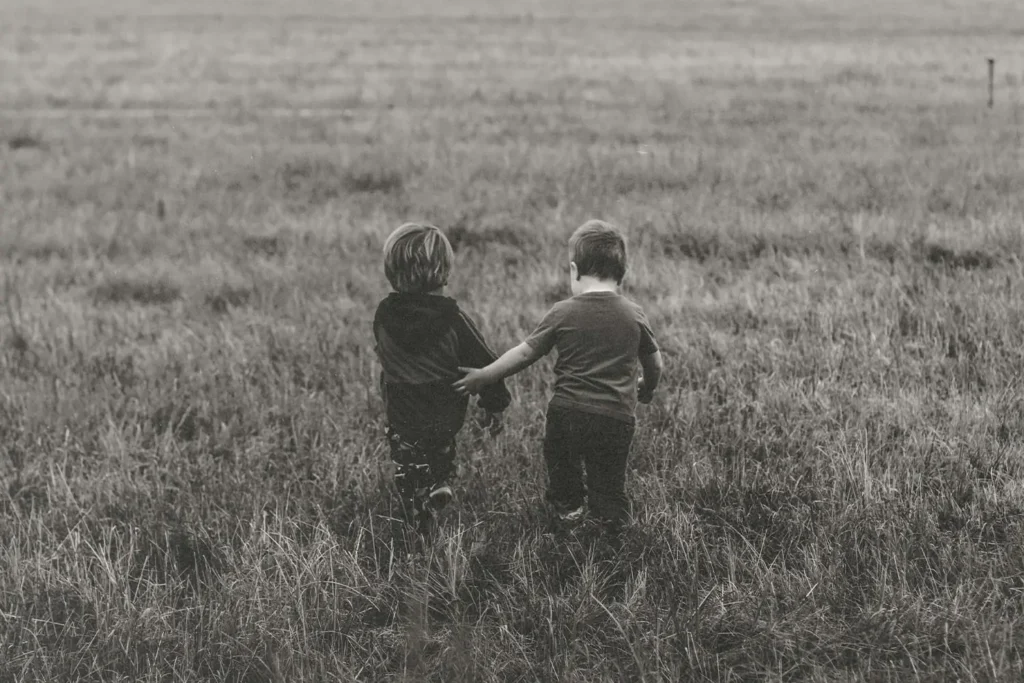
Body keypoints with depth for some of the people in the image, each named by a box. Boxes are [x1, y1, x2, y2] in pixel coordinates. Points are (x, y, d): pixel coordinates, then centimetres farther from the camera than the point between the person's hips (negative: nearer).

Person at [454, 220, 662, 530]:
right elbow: (654, 364, 12)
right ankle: (611, 517, -9)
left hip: (567, 409, 0)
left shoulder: (563, 313, -4)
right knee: (607, 482, 9)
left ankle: (567, 505, 35)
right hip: (617, 417, 0)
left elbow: (525, 353, 1)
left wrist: (485, 376, 13)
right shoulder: (634, 315, 2)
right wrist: (646, 389, 34)